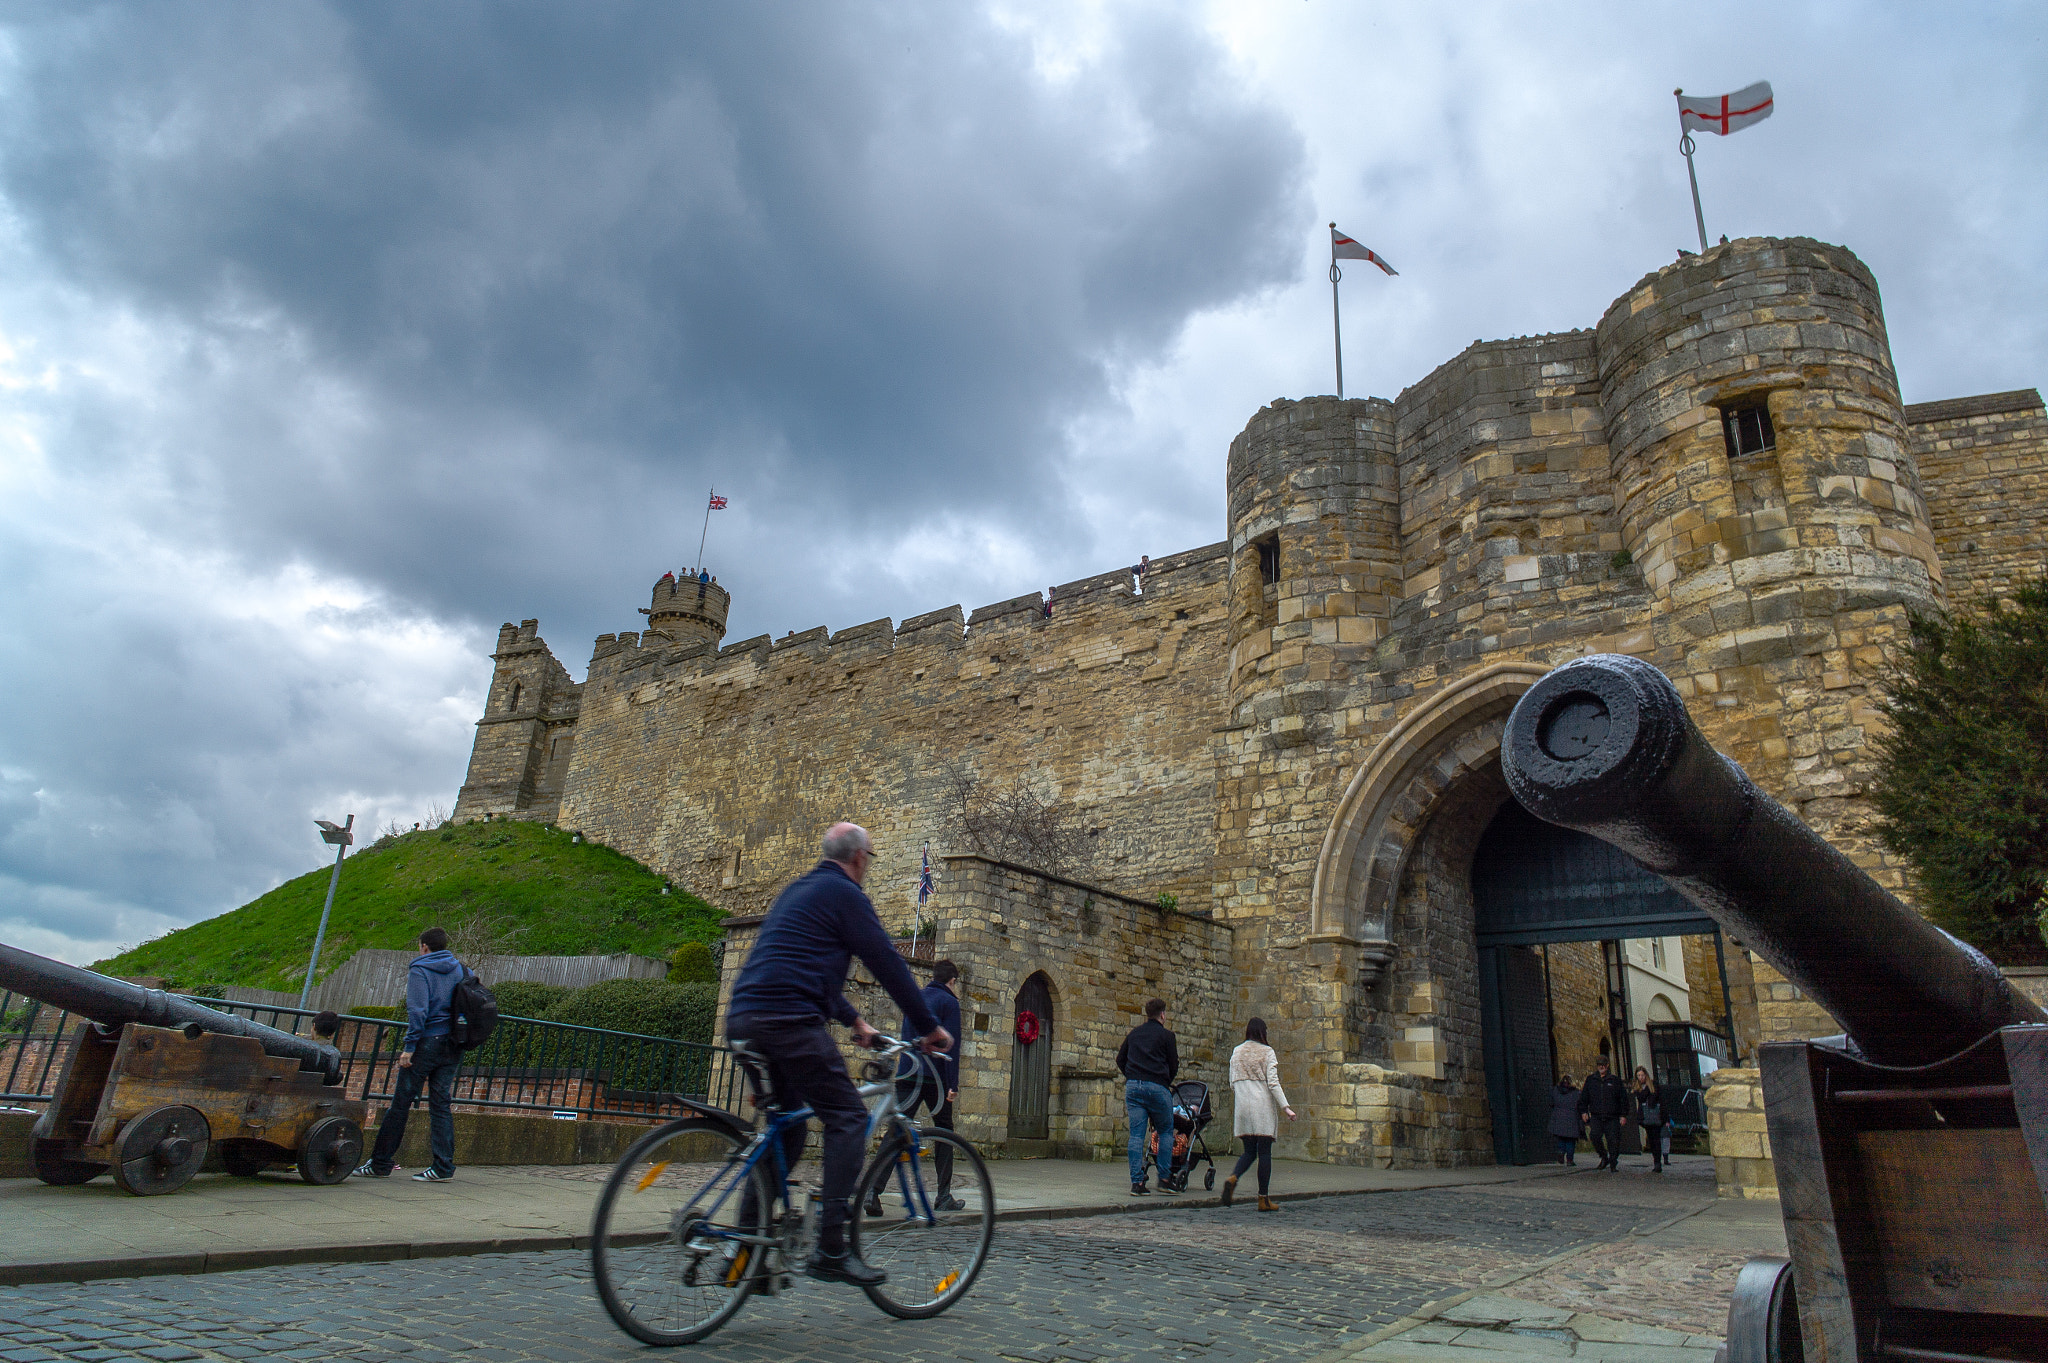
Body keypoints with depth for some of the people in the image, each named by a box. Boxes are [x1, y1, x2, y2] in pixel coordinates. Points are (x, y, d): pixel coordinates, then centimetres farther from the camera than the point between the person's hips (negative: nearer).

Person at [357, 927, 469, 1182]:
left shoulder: (419, 971, -5)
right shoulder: (461, 970, 11)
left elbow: (418, 1011, -15)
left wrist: (409, 1046, -14)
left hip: (426, 1043, -5)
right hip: (452, 1046, 5)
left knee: (400, 1103, 5)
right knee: (442, 1104, 6)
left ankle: (380, 1163, 13)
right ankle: (443, 1166, 3)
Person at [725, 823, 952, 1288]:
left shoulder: (797, 889, 26)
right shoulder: (844, 893, -2)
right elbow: (888, 965, -3)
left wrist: (854, 1021, 37)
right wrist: (929, 1027, 5)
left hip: (743, 1018, 9)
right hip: (788, 1018, -9)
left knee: (786, 1127, 18)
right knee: (847, 1118, -4)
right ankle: (831, 1251, -10)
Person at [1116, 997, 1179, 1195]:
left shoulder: (1134, 1033, 16)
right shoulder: (1165, 1035, 2)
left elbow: (1120, 1060, 20)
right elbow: (1174, 1066, 4)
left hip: (1133, 1086, 4)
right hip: (1157, 1087, -4)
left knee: (1136, 1134, 3)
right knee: (1166, 1132, 11)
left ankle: (1136, 1182, -1)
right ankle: (1164, 1179, 8)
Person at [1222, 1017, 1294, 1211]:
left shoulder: (1236, 1052, 10)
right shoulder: (1267, 1052, -3)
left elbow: (1232, 1084, 11)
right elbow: (1273, 1082, -9)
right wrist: (1286, 1107, -9)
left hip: (1242, 1107, 4)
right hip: (1263, 1107, -4)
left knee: (1249, 1151, 10)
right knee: (1264, 1152, 2)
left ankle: (1232, 1178, -17)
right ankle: (1263, 1199, 3)